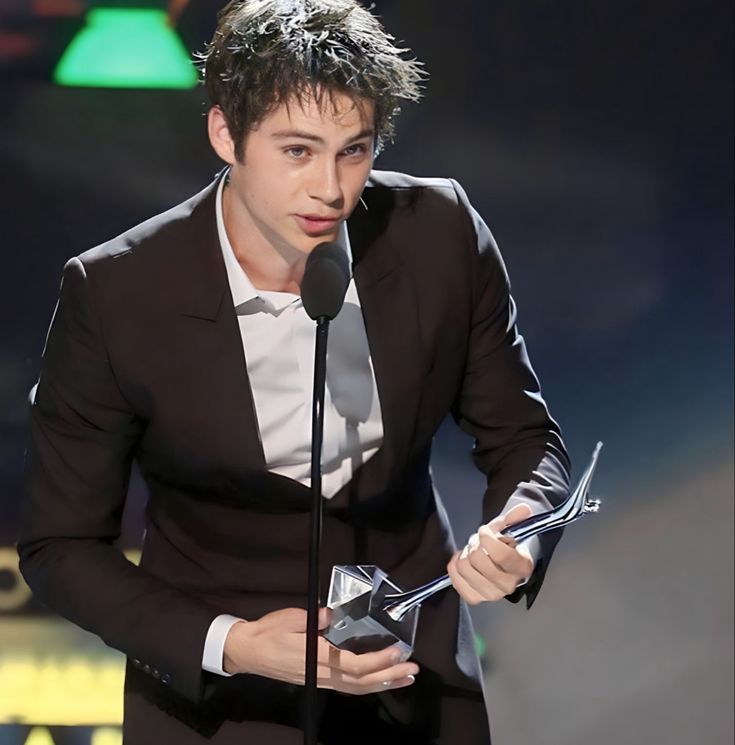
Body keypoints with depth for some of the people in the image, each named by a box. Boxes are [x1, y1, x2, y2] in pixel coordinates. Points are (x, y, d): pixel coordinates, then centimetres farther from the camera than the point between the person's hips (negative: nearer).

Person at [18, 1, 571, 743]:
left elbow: (522, 437, -1)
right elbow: (59, 546, -12)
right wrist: (231, 646, -25)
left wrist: (517, 535, -23)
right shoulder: (114, 295, -20)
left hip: (413, 684, 3)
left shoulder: (442, 235, -14)